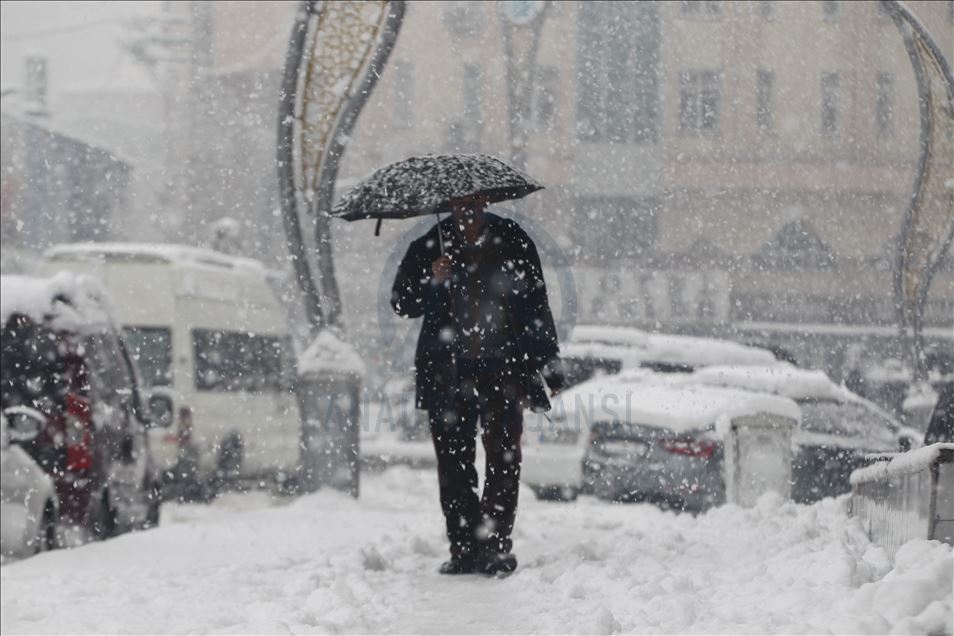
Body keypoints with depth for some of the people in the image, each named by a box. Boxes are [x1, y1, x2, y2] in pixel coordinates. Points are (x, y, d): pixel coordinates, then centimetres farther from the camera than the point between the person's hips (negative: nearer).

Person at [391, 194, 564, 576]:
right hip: (447, 375, 1)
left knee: (504, 457, -8)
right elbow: (401, 304, 4)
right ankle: (464, 548, 5)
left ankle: (496, 544, -5)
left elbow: (537, 306, 11)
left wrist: (549, 366, 8)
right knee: (453, 461, 0)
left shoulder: (513, 242, 6)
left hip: (504, 371, -1)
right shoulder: (429, 246, 5)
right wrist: (431, 282, -15)